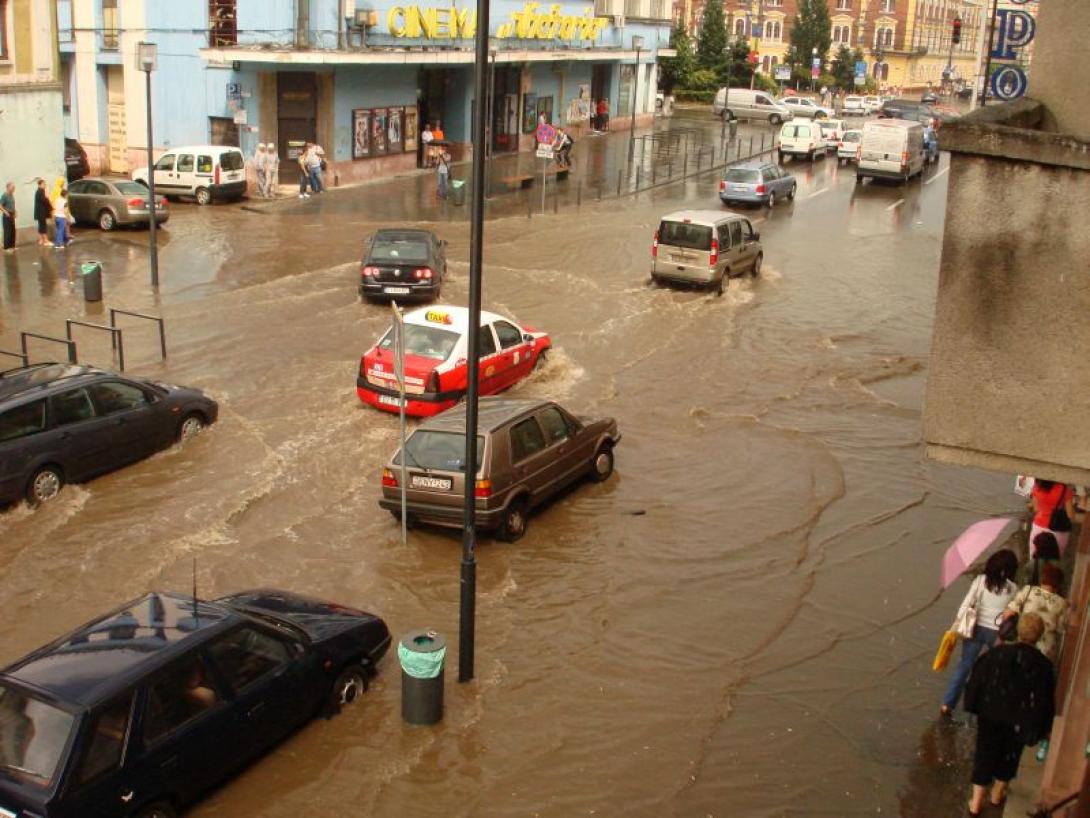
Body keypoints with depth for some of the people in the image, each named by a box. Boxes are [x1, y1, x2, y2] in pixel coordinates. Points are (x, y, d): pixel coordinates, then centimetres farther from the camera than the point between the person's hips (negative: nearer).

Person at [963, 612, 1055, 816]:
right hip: (1018, 723, 0)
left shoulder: (996, 654, -13)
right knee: (1009, 756, 23)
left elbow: (976, 682, -5)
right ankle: (998, 793, 41)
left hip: (990, 716, 0)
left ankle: (976, 801, 15)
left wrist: (976, 707, 9)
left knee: (985, 754, 12)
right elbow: (1045, 701, -10)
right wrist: (1040, 728, 2)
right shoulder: (1042, 665, -16)